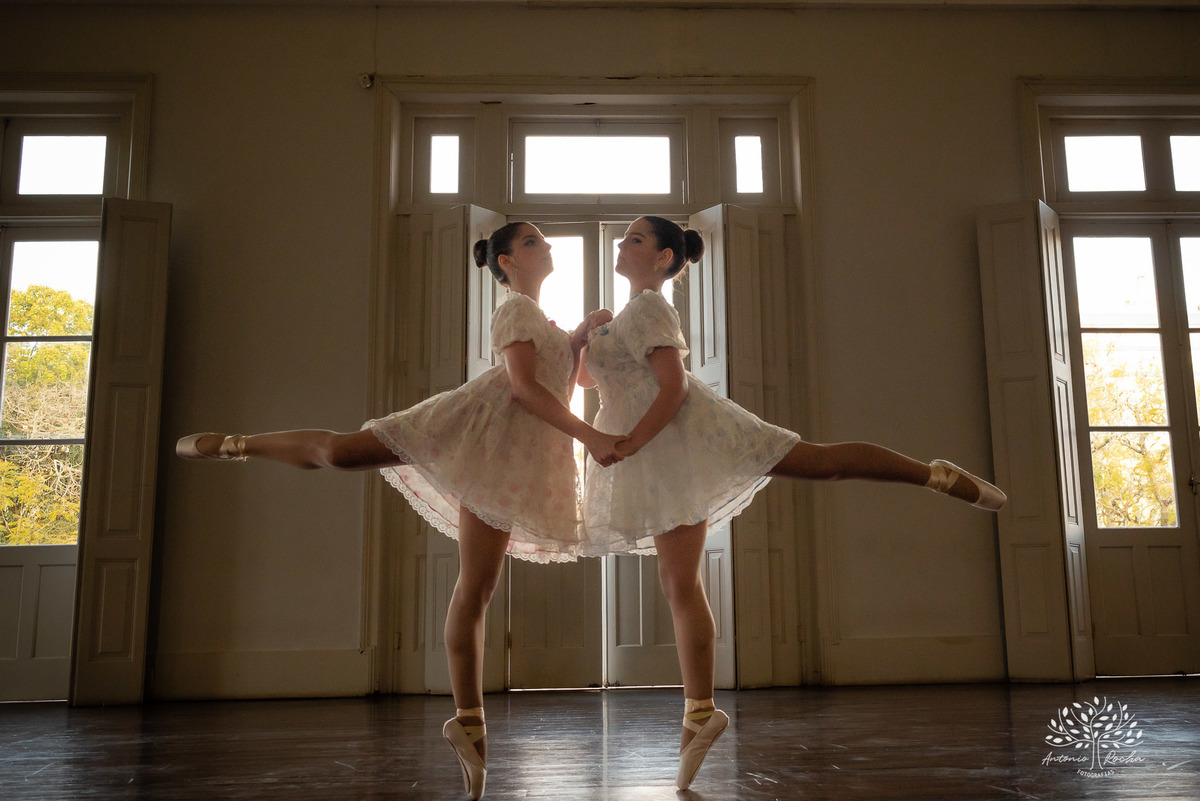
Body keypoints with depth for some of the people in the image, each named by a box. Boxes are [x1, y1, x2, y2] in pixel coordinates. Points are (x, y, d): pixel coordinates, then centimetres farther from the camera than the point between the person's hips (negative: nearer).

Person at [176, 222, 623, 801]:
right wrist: (590, 437, -20)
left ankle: (467, 721, 6)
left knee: (476, 589, 3)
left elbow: (558, 391, 26)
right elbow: (522, 385, -14)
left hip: (512, 455, 6)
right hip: (479, 424, -6)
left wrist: (581, 339, 14)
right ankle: (238, 443, 13)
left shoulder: (543, 322, 26)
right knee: (339, 450, -15)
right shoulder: (515, 309, 0)